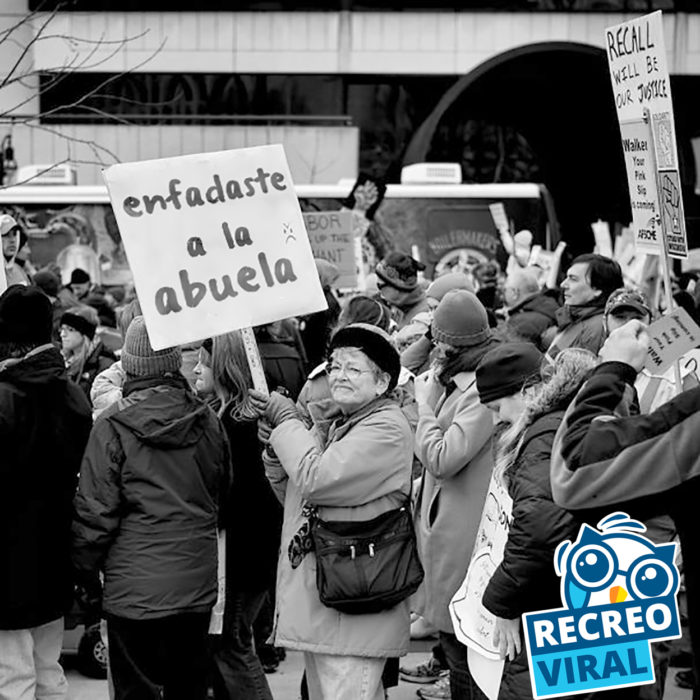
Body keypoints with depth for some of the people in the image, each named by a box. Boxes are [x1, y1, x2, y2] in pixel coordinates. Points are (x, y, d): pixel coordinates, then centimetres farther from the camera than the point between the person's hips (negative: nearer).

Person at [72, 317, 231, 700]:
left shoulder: (113, 427, -12)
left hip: (136, 591, -4)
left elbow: (95, 511, -10)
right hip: (197, 584, 4)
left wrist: (85, 568, 5)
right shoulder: (207, 422, 2)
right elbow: (223, 497, 15)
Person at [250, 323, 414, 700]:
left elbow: (316, 480, -21)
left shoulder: (387, 428, -12)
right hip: (318, 601, 10)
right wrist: (276, 439, 5)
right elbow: (294, 495, 22)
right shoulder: (339, 426, 19)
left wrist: (286, 420, -7)